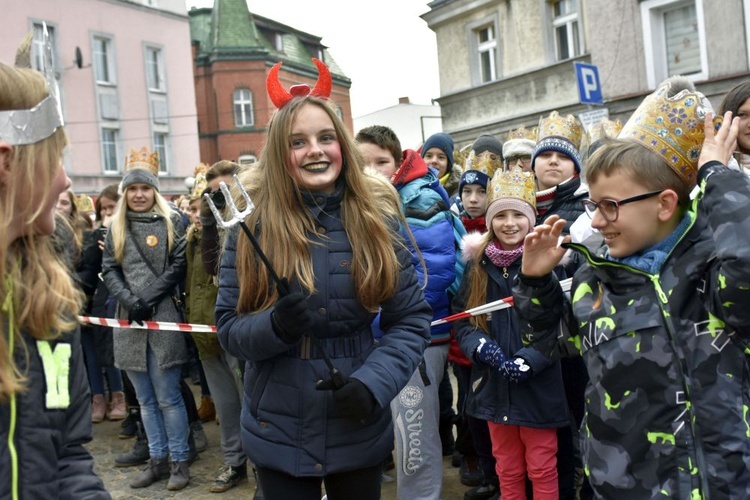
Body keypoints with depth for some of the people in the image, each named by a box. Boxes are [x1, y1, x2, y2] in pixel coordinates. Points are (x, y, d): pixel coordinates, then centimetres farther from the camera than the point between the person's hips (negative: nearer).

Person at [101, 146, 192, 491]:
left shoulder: (171, 222, 2)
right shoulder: (116, 227, 12)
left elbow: (178, 267, -5)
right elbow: (109, 270, 7)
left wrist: (147, 299, -12)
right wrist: (130, 300, -9)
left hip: (164, 318, -4)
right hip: (129, 321, 4)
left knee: (168, 397, -1)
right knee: (145, 399, 12)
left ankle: (179, 461, 11)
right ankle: (157, 459, 22)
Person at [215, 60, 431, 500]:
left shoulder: (376, 218, -6)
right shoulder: (253, 223, -7)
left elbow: (412, 319, -3)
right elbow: (228, 326, -4)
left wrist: (374, 383, -18)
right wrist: (274, 326, -24)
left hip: (358, 430, 1)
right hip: (278, 432, 0)